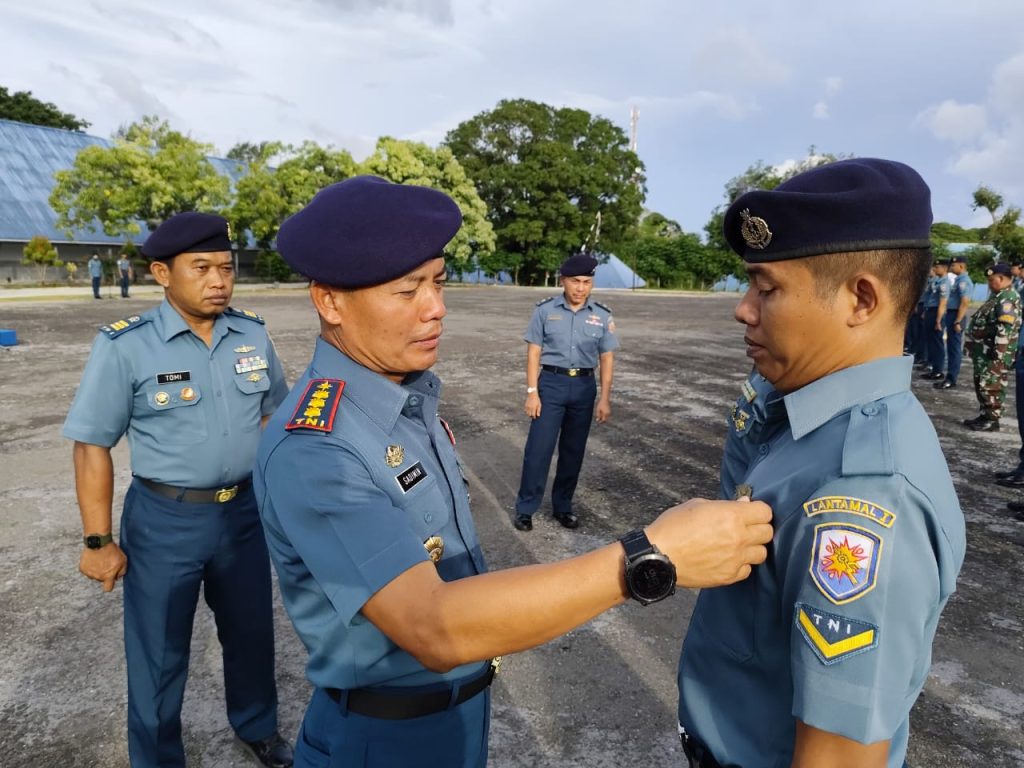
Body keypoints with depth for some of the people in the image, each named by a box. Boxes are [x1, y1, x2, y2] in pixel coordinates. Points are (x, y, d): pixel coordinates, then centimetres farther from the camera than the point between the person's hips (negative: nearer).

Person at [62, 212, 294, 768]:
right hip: (165, 519, -4)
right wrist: (99, 543, -9)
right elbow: (92, 447, -10)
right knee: (159, 652, 15)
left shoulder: (252, 333, -3)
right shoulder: (125, 346, -15)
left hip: (245, 510, 4)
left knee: (252, 632, 22)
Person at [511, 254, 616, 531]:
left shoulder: (602, 315, 1)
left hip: (584, 386, 2)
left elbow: (607, 358, 5)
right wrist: (532, 392, -7)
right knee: (538, 448, -3)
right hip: (551, 382, -2)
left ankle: (562, 506, 26)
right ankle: (525, 508, 9)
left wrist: (605, 399, 1)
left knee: (573, 451, 11)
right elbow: (534, 353, -2)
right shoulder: (545, 310, -4)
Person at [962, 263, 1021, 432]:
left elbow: (1006, 328, -24)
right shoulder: (999, 297, 17)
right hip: (984, 351, 10)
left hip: (994, 353, -10)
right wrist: (974, 347, 23)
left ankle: (992, 420, 2)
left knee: (991, 386, -5)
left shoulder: (1008, 299, -17)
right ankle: (985, 416, 24)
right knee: (981, 384, 16)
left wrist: (998, 352, -25)